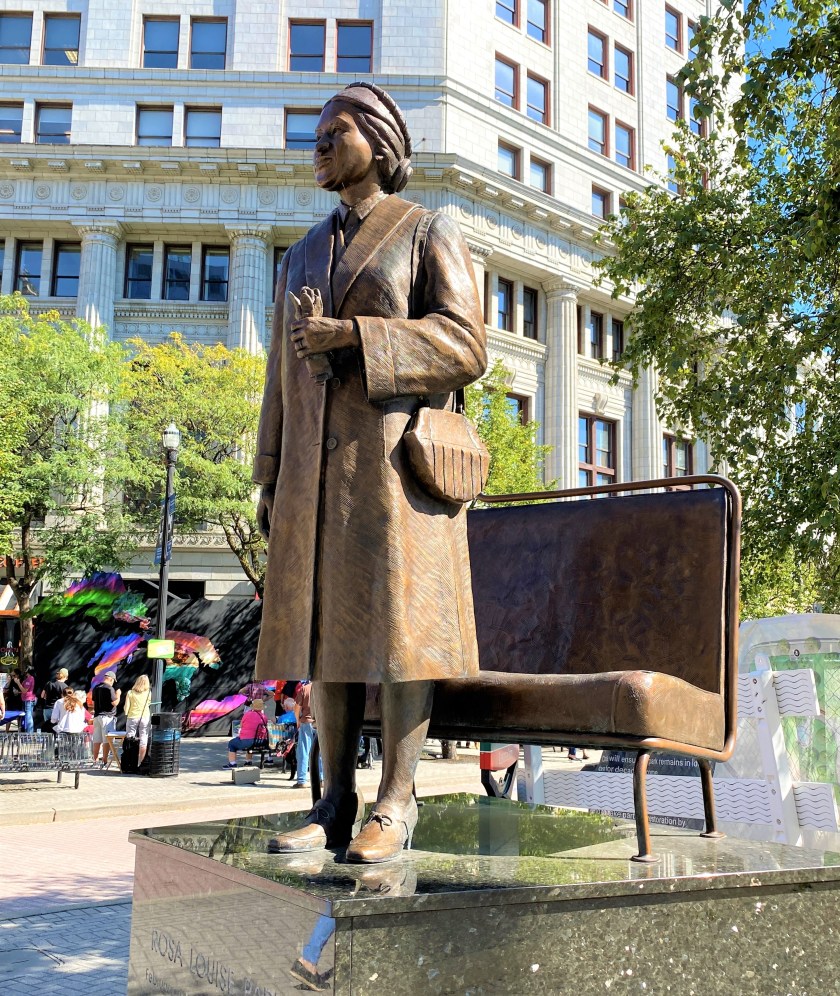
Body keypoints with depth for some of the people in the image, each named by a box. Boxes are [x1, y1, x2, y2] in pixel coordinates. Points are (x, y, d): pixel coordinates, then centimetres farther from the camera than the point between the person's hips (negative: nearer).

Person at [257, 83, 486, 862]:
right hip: (321, 469, 6)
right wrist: (271, 481, 12)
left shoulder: (429, 233, 6)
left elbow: (464, 346, -8)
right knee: (325, 625, 2)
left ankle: (395, 801, -3)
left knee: (396, 622, -9)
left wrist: (349, 336, -14)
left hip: (397, 458, -5)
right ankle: (336, 801, 7)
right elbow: (283, 377, 19)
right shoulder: (304, 256, 22)